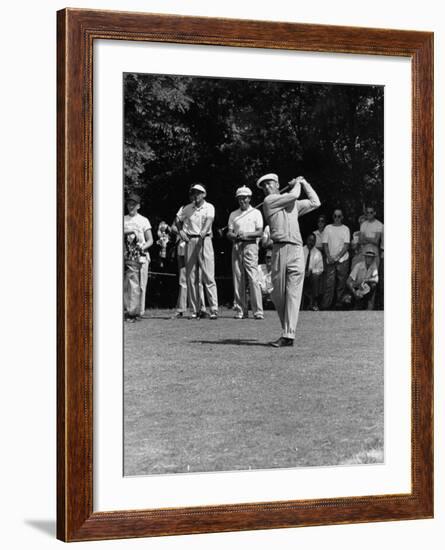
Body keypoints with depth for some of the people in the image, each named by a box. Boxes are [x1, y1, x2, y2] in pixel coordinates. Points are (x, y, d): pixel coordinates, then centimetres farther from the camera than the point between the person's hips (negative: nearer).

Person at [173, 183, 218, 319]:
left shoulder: (209, 207, 2)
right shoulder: (186, 208, 12)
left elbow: (209, 220, -17)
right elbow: (177, 220, 24)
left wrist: (204, 231, -37)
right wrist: (180, 231, 4)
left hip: (204, 240, -4)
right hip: (190, 241, 4)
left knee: (208, 276, -9)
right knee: (191, 277, 3)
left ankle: (214, 309, -11)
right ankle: (194, 310, 7)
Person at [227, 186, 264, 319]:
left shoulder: (256, 213, 8)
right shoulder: (233, 214, 17)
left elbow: (260, 232, -1)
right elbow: (229, 233, 12)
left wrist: (247, 234, -17)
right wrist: (235, 236, -11)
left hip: (250, 245, -4)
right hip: (236, 247, 4)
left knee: (253, 278, -12)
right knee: (238, 279, 0)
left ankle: (258, 311, -13)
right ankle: (241, 311, 4)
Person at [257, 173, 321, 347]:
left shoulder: (294, 204, 24)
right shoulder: (269, 201, 9)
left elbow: (315, 202, 30)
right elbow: (293, 196, 2)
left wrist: (304, 182, 33)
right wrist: (296, 184, 20)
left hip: (297, 250, 2)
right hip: (280, 249, -2)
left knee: (293, 293, -7)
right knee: (278, 295, 0)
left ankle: (288, 335, -12)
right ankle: (287, 329, 15)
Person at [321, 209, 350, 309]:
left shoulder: (345, 229, 6)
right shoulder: (328, 228, 9)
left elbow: (346, 245, -1)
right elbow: (325, 244, 6)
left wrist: (337, 257, -11)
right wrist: (329, 257, -8)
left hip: (343, 259, 0)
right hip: (330, 260, 0)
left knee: (341, 281, 0)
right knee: (329, 282, -7)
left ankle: (339, 301, 8)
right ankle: (326, 303, -8)